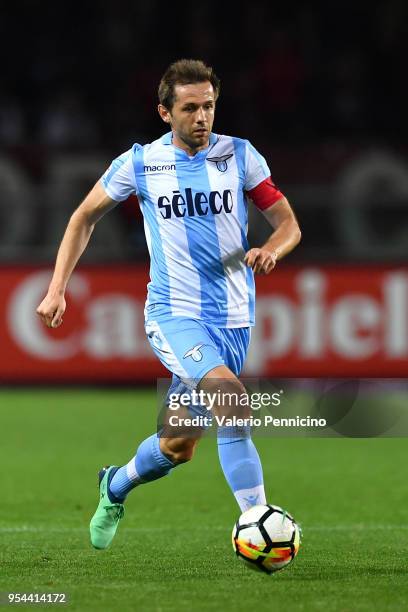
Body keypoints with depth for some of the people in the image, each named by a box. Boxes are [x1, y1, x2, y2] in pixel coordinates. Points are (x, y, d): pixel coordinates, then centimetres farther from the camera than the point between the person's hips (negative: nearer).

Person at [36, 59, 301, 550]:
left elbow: (288, 224, 5)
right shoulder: (140, 163, -2)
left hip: (233, 316, 3)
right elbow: (85, 217, 11)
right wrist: (57, 288, 3)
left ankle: (115, 488, 42)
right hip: (173, 313, -3)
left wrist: (270, 250, -18)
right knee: (232, 398, -30)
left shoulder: (240, 156, 1)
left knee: (178, 446, 10)